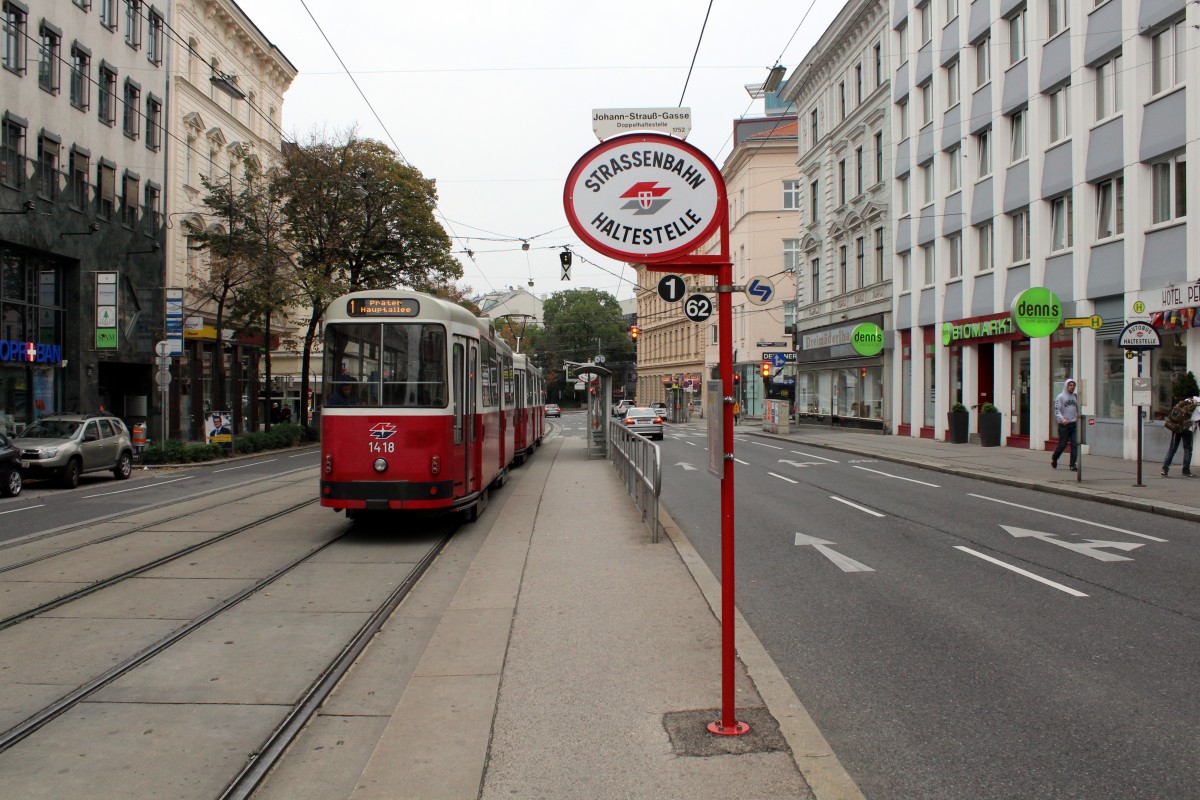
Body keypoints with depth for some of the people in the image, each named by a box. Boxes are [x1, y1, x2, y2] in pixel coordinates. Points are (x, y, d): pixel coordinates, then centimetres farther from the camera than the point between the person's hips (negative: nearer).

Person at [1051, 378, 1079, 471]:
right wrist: (1062, 419, -24)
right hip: (1064, 425, -4)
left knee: (1075, 444, -5)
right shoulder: (1060, 397, -2)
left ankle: (1072, 465, -2)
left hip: (1074, 424, 5)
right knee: (1062, 445, 0)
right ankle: (1054, 459, 25)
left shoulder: (1075, 397, 15)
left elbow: (1077, 410, 24)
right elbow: (1057, 410, -10)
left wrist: (1078, 416, 6)